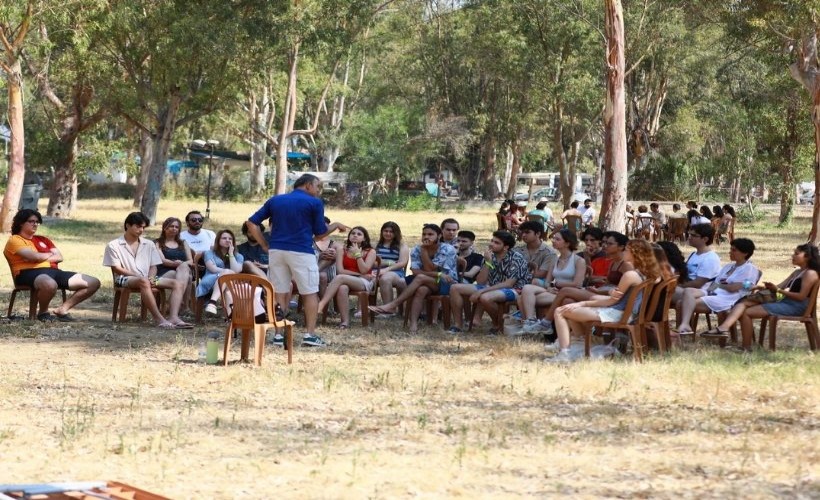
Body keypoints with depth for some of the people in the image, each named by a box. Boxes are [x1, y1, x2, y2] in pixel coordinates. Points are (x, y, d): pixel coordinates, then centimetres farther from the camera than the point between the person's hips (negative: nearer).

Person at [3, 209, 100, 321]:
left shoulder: (43, 240, 27)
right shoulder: (14, 240, 5)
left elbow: (59, 257, 13)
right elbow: (34, 256, -11)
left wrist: (41, 257, -4)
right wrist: (50, 254, 9)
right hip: (30, 273, -7)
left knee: (94, 283, -4)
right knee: (49, 284, -47)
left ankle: (62, 310, -2)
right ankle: (43, 312, -15)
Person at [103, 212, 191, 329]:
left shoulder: (149, 244, 18)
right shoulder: (113, 245, 3)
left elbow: (153, 266, 15)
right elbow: (117, 269, -5)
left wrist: (151, 277, -10)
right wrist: (140, 276, -14)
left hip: (147, 279, 5)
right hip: (125, 279, -5)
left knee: (179, 283, -17)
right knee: (144, 282, -42)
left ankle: (173, 318, -38)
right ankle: (159, 319, -46)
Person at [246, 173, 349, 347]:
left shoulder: (275, 200, 14)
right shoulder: (315, 203, 1)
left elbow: (252, 223, 9)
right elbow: (320, 233, 4)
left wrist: (265, 245, 10)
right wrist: (336, 225, 22)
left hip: (276, 251, 4)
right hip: (301, 252, -4)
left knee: (280, 294, 9)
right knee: (310, 293, 6)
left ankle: (279, 334, 6)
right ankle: (310, 334, 1)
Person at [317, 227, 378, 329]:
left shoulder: (370, 252, 6)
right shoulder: (343, 251, 12)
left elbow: (364, 270, -7)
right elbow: (340, 270, -2)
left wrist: (357, 254, -8)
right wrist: (359, 274, -8)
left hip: (364, 282, -2)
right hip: (346, 281, 2)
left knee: (340, 278, -33)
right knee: (342, 288, -38)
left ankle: (320, 306, -45)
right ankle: (345, 321, -39)